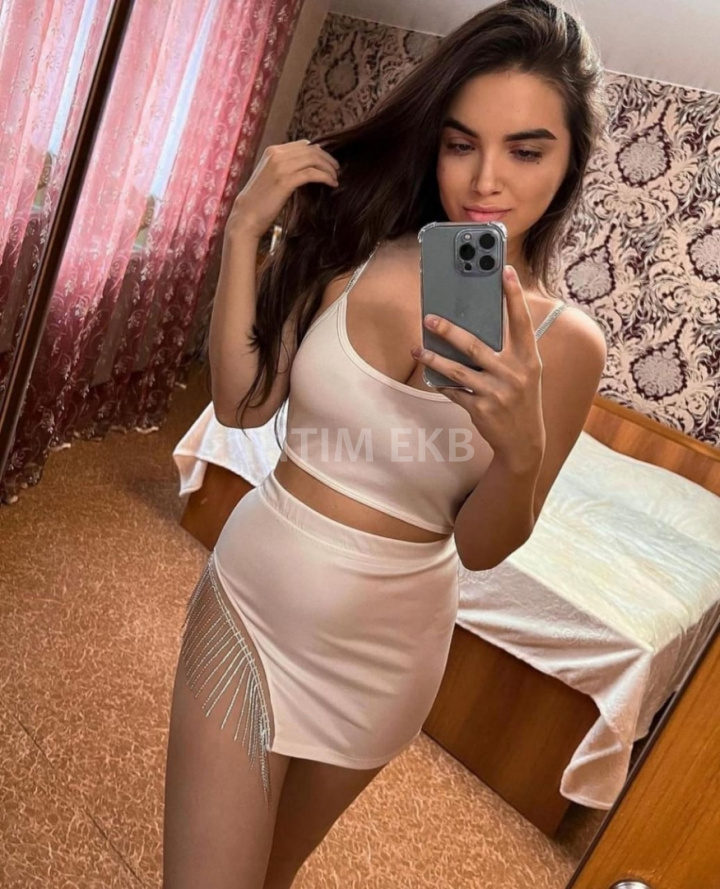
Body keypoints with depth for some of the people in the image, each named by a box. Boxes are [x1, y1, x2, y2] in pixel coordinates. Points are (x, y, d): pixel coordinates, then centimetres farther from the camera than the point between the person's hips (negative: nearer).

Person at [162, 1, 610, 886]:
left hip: (383, 646, 1)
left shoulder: (566, 341, -11)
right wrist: (244, 230, -18)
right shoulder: (353, 245, -9)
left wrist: (522, 447, -29)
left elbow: (480, 547, -8)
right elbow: (242, 402, -10)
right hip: (249, 596, 0)